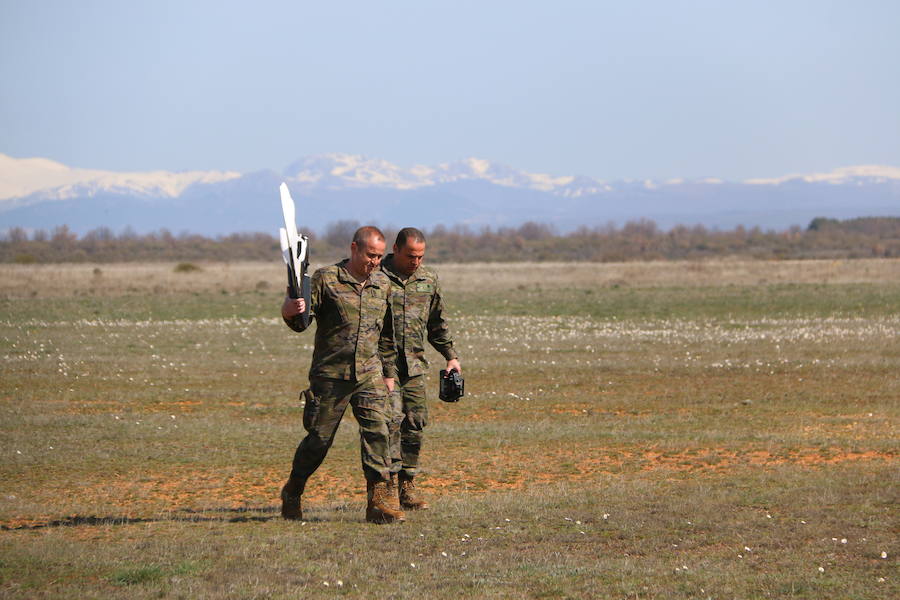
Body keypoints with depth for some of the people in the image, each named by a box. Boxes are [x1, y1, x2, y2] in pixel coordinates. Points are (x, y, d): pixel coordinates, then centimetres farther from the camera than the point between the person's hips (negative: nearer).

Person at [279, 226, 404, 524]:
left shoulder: (383, 284, 12)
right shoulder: (326, 279, -3)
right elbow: (301, 321, -5)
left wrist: (389, 373, 20)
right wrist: (290, 311, -27)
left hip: (369, 376, 3)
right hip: (330, 375, -3)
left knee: (377, 432, -12)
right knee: (319, 439, 4)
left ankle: (381, 502, -11)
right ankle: (291, 494, 25)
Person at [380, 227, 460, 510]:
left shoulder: (429, 280, 13)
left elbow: (437, 324, 25)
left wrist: (451, 356, 22)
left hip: (414, 366, 5)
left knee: (415, 423, 3)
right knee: (392, 419, -15)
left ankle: (407, 487, 10)